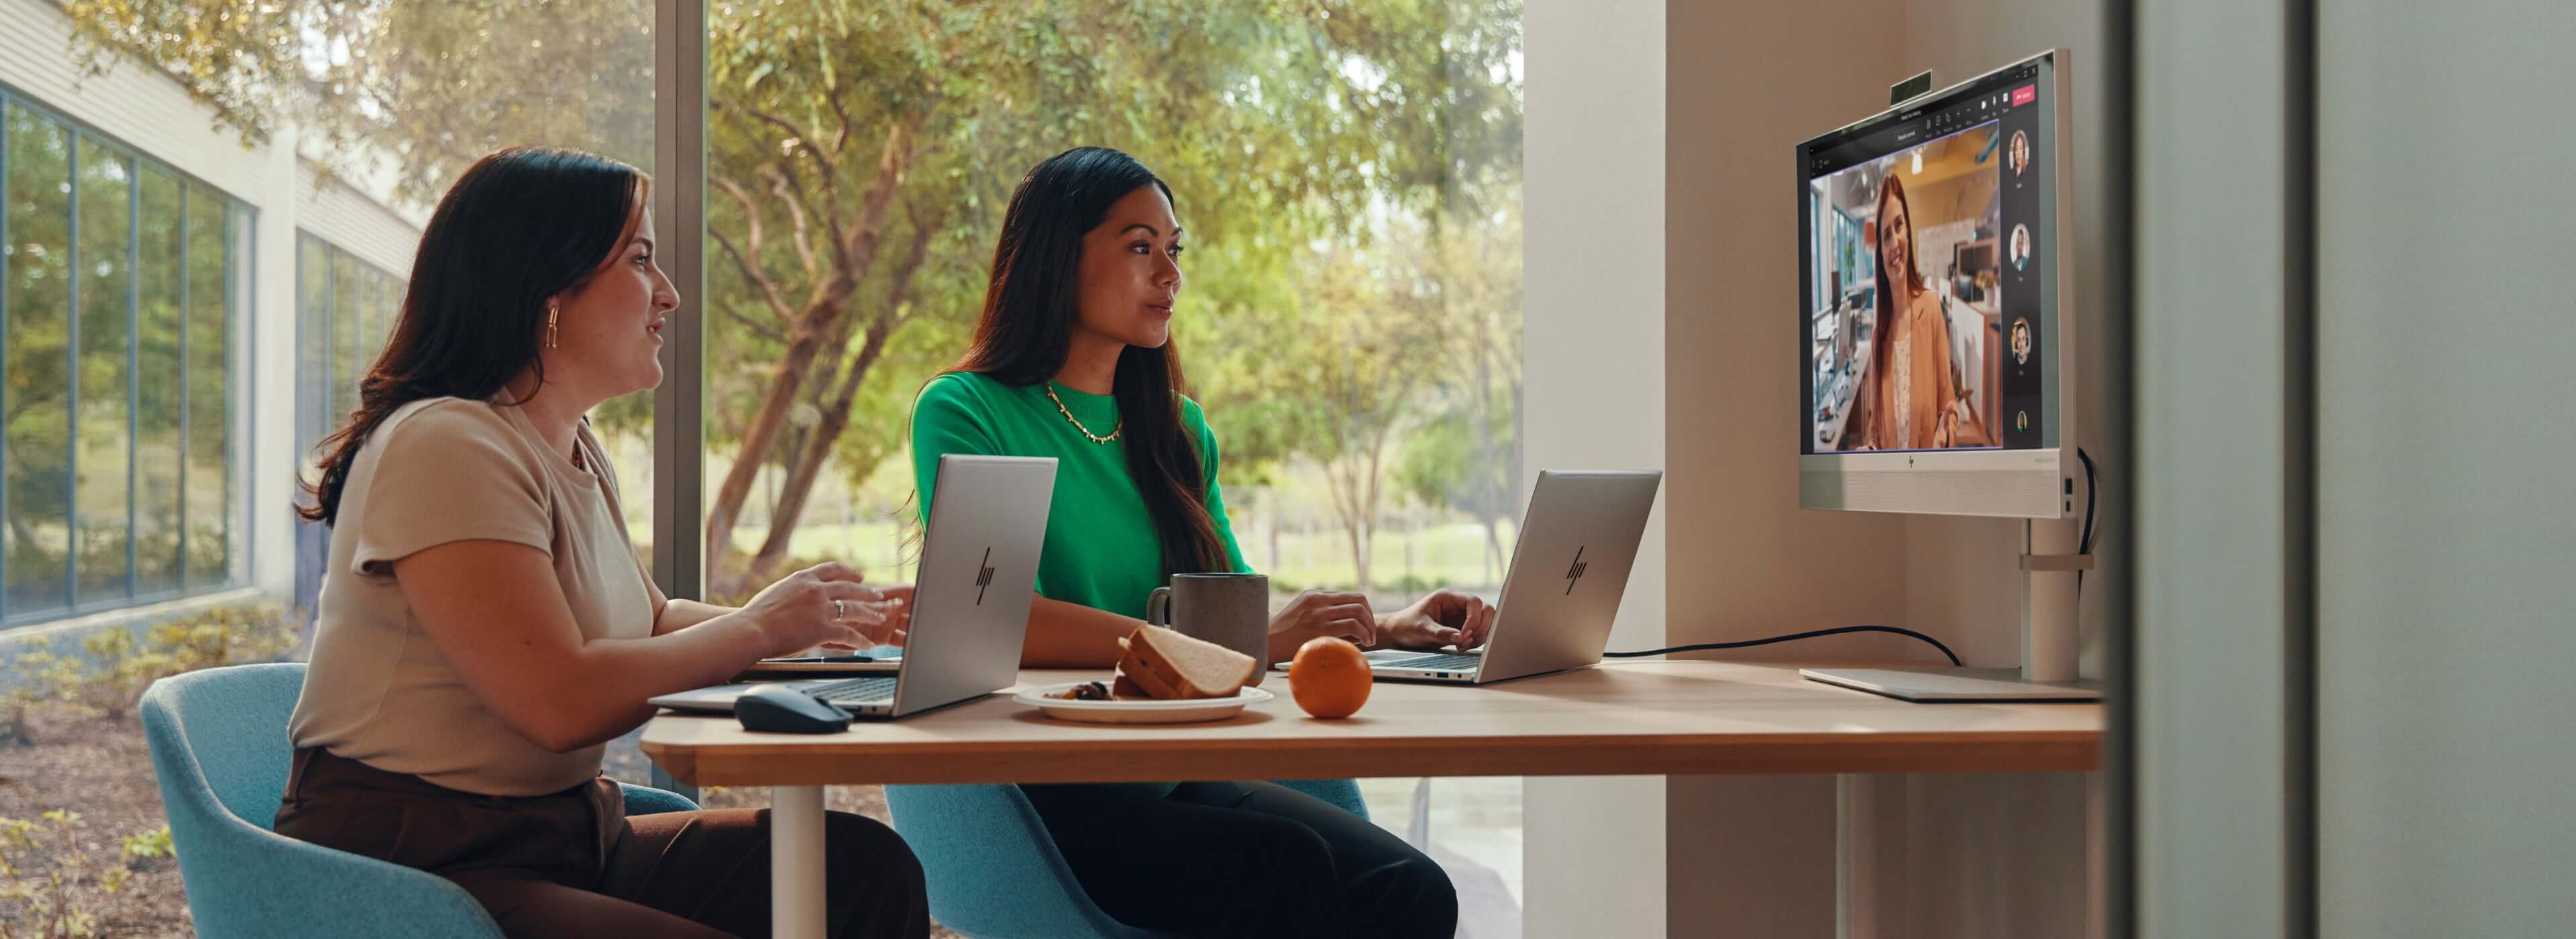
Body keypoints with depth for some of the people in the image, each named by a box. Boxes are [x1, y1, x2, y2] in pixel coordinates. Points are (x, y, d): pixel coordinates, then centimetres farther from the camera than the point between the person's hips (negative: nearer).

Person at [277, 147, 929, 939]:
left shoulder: (576, 451, 15)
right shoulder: (444, 447, -16)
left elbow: (649, 624, 24)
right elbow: (561, 701, -24)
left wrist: (814, 620, 7)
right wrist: (757, 630, -10)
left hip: (566, 837, 10)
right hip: (414, 873, -10)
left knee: (867, 865, -10)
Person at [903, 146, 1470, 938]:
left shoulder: (1177, 429, 18)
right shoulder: (964, 412, -3)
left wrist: (1386, 629, 3)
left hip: (1181, 778, 6)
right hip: (1042, 799, -6)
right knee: (1289, 869, -31)